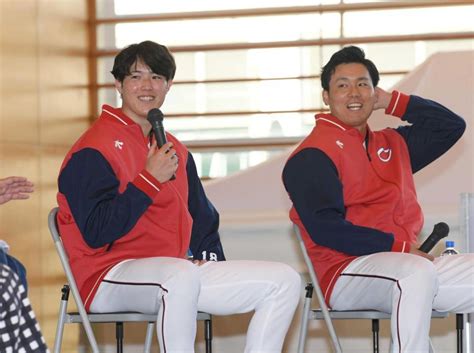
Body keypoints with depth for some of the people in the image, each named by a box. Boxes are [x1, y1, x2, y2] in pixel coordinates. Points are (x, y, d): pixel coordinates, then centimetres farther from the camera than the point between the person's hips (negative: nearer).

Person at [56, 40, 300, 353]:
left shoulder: (175, 151, 18)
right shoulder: (93, 151, -7)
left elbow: (202, 218, 27)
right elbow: (96, 233, -17)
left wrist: (211, 257, 6)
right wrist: (149, 180, -17)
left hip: (176, 274, 8)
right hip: (110, 278, -8)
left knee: (285, 280, -3)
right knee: (182, 275, -41)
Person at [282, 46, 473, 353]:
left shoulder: (391, 144, 22)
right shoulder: (313, 155, -2)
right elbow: (324, 228, -13)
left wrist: (391, 102, 19)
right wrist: (399, 247, -17)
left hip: (407, 262, 8)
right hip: (345, 275, -8)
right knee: (417, 272, -37)